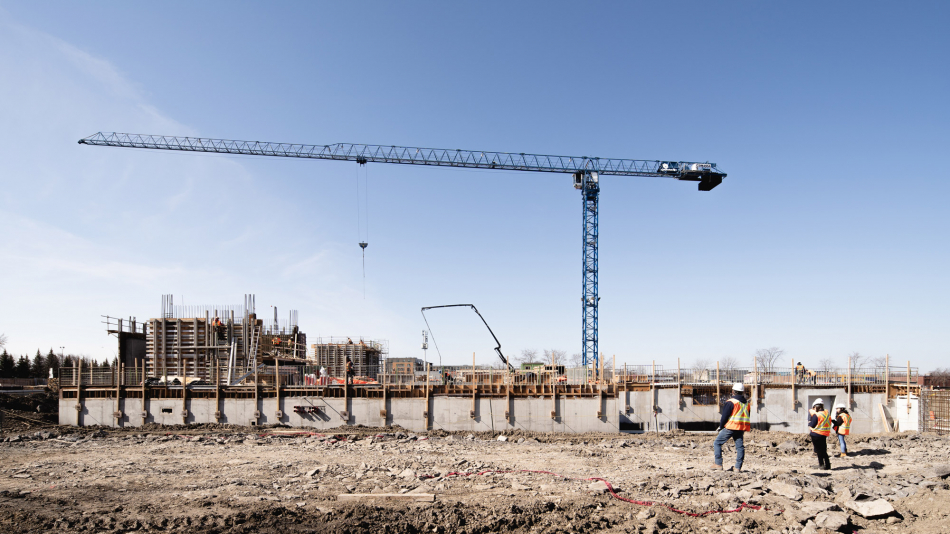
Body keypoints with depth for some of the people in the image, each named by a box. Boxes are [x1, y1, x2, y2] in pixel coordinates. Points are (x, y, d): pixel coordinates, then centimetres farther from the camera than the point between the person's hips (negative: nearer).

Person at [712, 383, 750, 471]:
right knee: (740, 446, 7)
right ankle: (738, 467, 2)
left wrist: (721, 426, 4)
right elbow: (747, 416, 18)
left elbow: (725, 416, -9)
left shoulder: (730, 402, -9)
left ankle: (718, 464, -3)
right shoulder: (746, 403, 13)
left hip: (731, 427, -7)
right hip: (741, 429, 7)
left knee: (717, 443, 2)